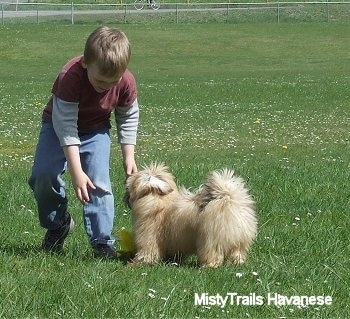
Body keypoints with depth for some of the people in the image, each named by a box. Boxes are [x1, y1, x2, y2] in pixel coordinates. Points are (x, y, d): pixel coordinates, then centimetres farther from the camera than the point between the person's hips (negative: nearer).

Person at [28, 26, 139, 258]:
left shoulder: (126, 82, -23)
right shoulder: (70, 78, -36)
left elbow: (128, 118, -2)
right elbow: (66, 127, -35)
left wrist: (129, 156, -8)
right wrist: (76, 172, -38)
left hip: (96, 131, 2)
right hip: (60, 126, -2)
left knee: (99, 183, -16)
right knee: (43, 174, -19)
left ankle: (103, 241, -9)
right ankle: (58, 224, 5)